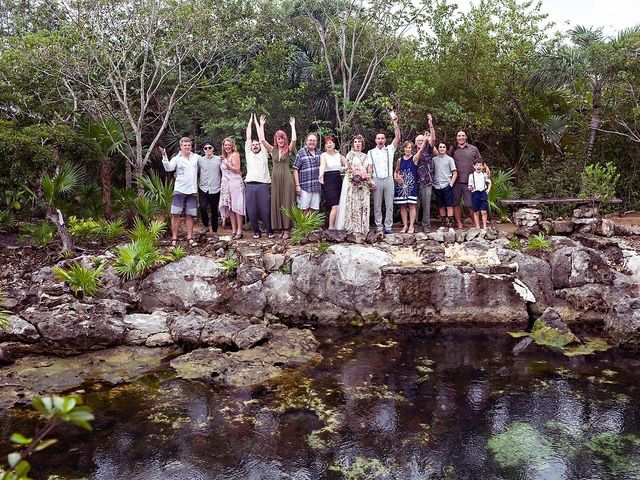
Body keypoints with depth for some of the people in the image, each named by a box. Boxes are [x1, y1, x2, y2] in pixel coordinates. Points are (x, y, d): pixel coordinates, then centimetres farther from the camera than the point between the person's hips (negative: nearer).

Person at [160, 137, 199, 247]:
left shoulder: (196, 157, 11)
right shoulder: (176, 158, 2)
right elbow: (169, 168, -14)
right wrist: (164, 156, -25)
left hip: (192, 190, 2)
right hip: (180, 190, -2)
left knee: (190, 215, 5)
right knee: (176, 214, -5)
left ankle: (190, 237, 10)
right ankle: (174, 238, 1)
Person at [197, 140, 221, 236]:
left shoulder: (219, 159, 2)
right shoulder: (200, 160, 6)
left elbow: (223, 173, 7)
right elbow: (196, 173, 12)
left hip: (215, 189, -1)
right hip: (203, 189, 1)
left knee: (214, 211, 5)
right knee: (203, 208, -15)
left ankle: (214, 230, 18)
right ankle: (206, 226, 7)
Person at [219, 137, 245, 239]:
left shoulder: (235, 155, -3)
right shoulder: (224, 157, 19)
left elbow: (237, 170, -11)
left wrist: (227, 163, -14)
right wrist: (222, 160, 13)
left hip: (235, 183, -8)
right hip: (226, 184, 8)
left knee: (237, 207, -8)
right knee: (230, 208, 4)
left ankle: (239, 231, -7)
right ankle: (234, 230, 7)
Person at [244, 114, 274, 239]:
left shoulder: (263, 153, 15)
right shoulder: (248, 153, 17)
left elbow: (261, 137, 16)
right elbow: (248, 137, 17)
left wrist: (256, 121, 24)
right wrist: (250, 121, 22)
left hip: (263, 185, -1)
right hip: (250, 185, 1)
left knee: (266, 209, -2)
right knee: (251, 210, 2)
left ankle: (269, 230, 10)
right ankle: (256, 231, 15)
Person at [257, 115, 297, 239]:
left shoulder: (288, 150, 3)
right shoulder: (272, 150, 9)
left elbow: (294, 140, -14)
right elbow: (262, 139, 0)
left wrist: (292, 126, -7)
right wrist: (261, 125, 2)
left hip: (287, 178, -3)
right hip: (275, 178, 3)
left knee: (287, 202, -3)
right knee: (276, 202, 2)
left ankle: (287, 229, -3)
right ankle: (280, 227, 9)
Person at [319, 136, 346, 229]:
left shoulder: (338, 155, 12)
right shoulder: (323, 155, -4)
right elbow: (322, 165, -24)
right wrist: (321, 175, -41)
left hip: (338, 181, 5)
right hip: (328, 181, -5)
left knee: (338, 206, 5)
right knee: (335, 206, -12)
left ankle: (335, 226, 15)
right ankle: (331, 228, -4)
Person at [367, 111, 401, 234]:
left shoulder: (390, 149, 8)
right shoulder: (371, 152, 9)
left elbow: (397, 138, -4)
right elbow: (369, 167, 4)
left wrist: (395, 123, -14)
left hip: (389, 179, 0)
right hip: (376, 180, 0)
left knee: (389, 205, 1)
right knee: (377, 205, 3)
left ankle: (388, 226, 6)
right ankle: (379, 226, 9)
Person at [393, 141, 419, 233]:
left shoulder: (414, 158, 0)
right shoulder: (400, 160, 9)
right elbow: (395, 172, 18)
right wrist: (396, 177, -2)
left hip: (412, 186, -3)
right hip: (401, 185, 3)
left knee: (411, 205, -2)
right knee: (402, 206, 5)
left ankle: (411, 226, 4)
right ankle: (405, 226, 13)